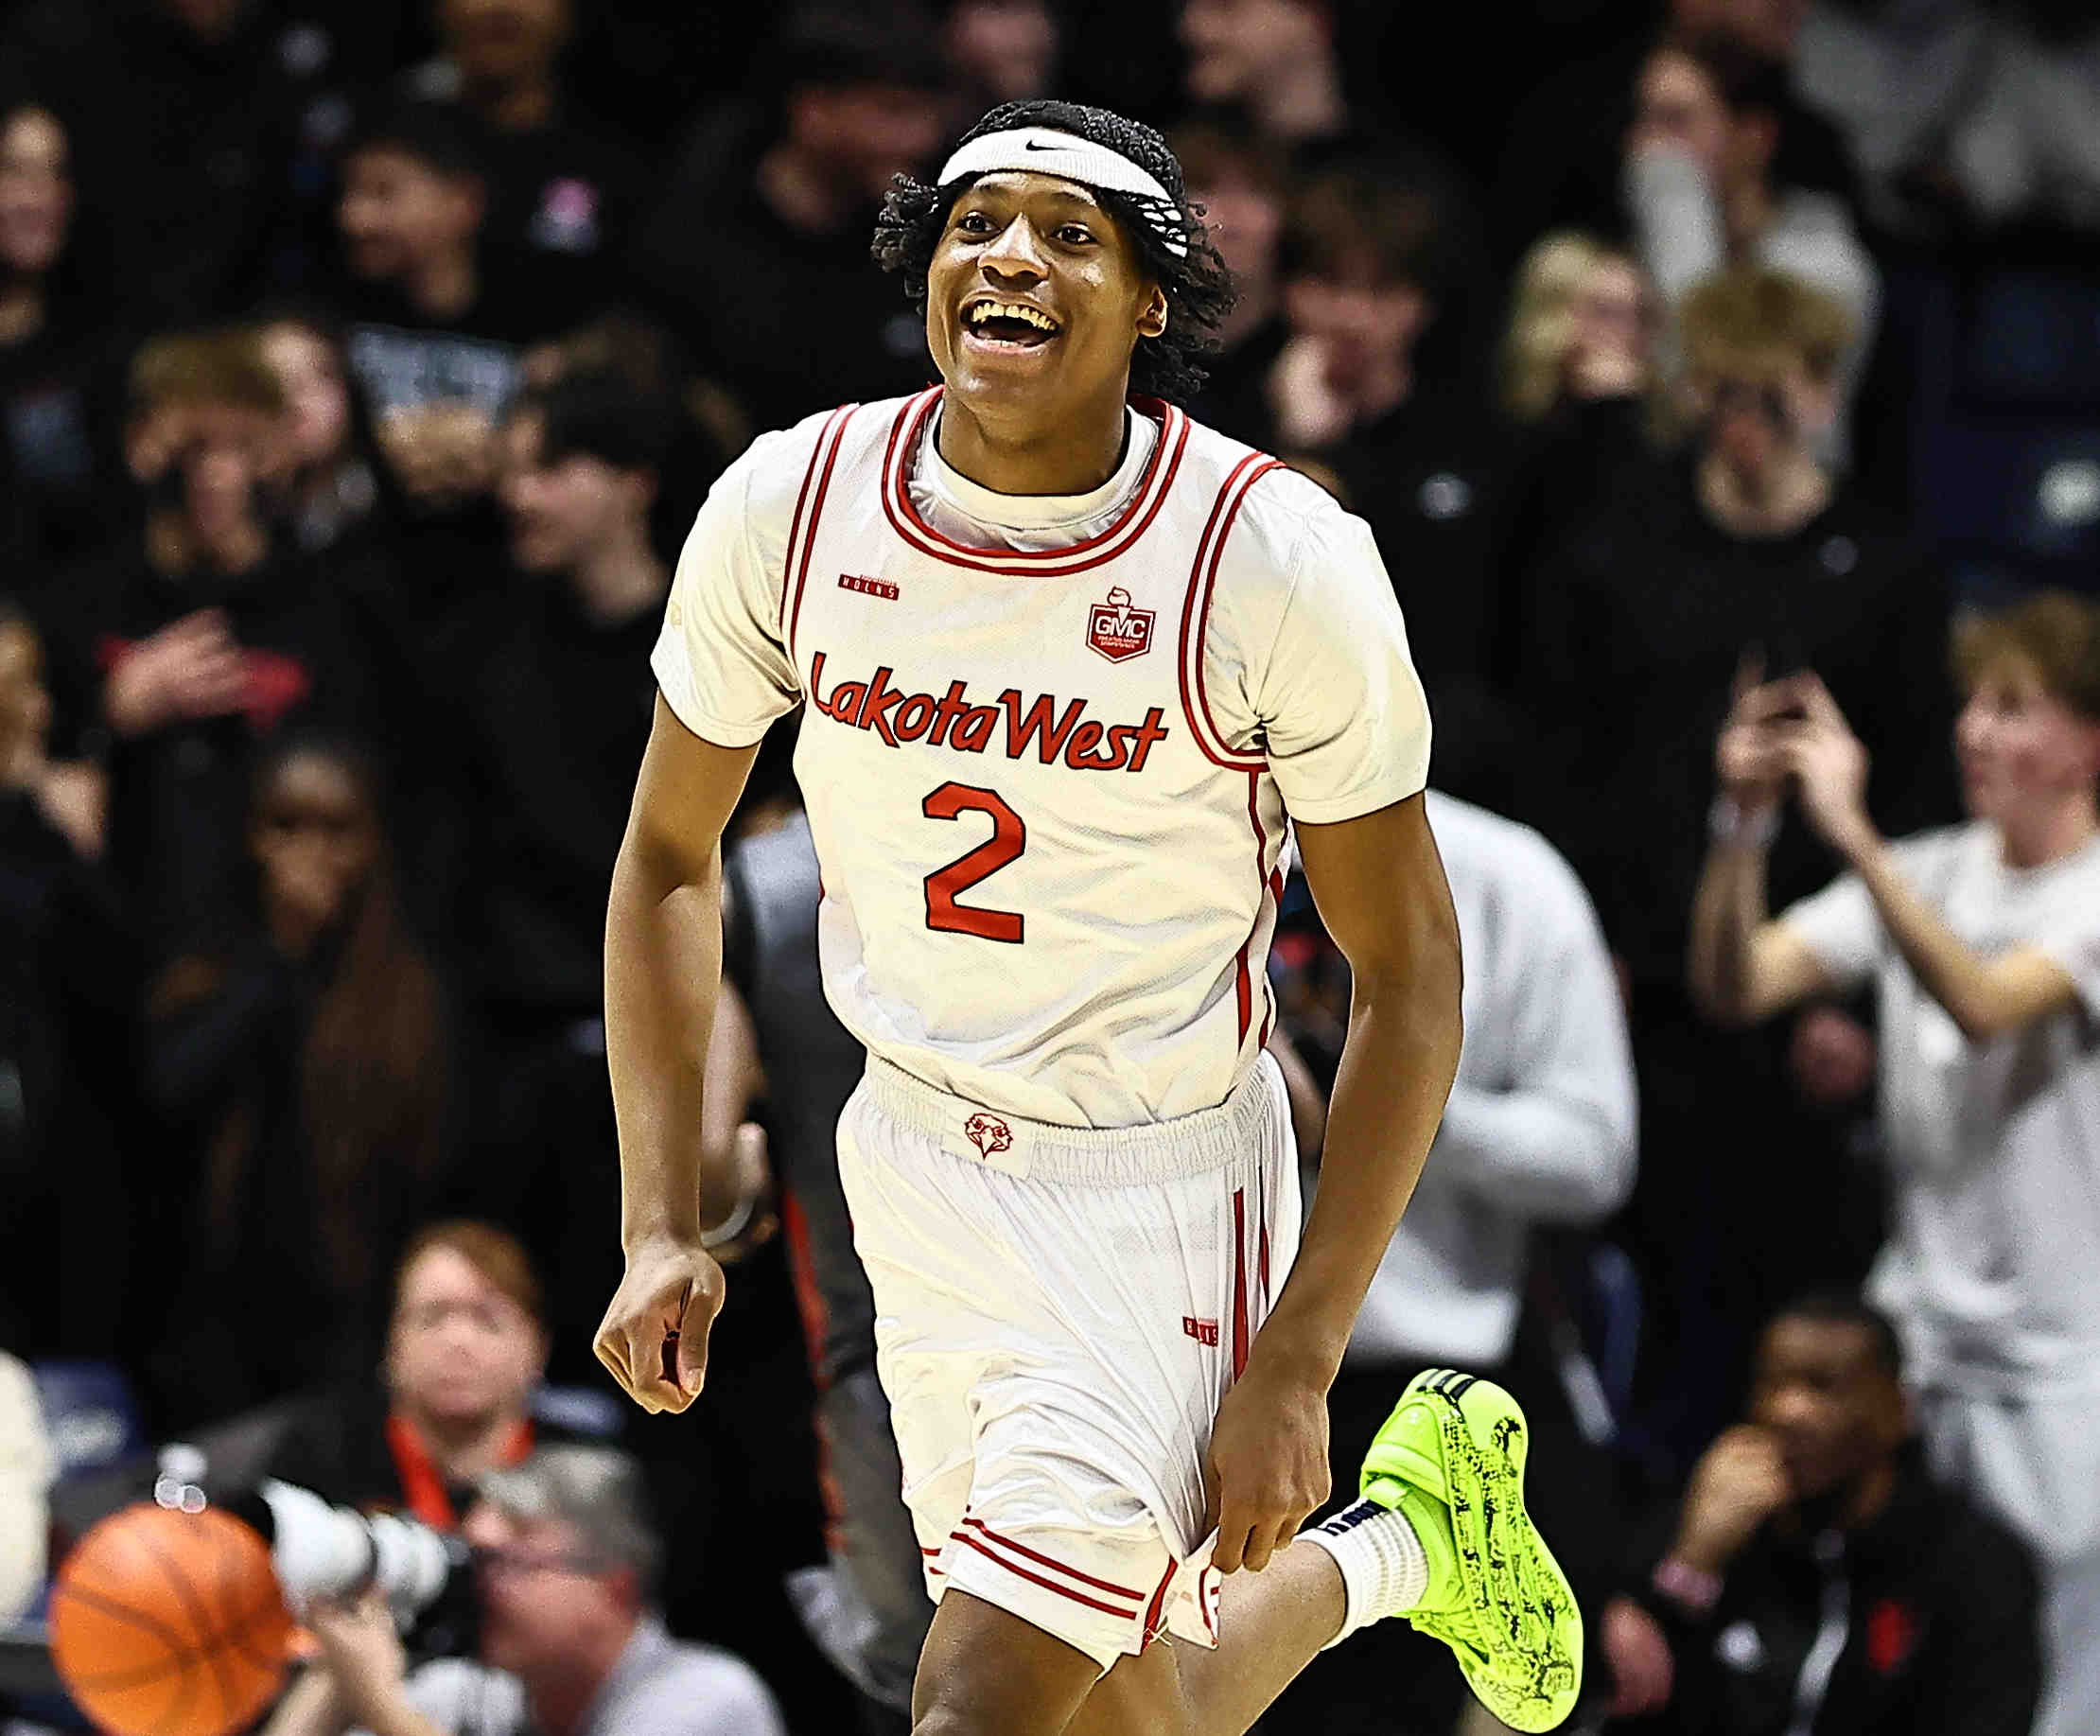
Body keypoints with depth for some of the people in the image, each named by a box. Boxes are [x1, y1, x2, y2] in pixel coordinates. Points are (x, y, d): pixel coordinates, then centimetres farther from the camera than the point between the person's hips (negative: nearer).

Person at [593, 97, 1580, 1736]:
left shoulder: (1279, 560, -19)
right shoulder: (788, 507, -9)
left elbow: (1410, 977, -11)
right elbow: (671, 855, 7)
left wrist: (1297, 1366, -15)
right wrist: (662, 1224, 0)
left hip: (1162, 1187, -4)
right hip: (920, 1155, 4)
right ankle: (1401, 1546, 42)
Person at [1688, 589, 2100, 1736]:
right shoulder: (1924, 876, 9)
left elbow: (1984, 1004, -25)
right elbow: (1734, 988, 1)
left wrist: (1851, 833, -29)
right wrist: (1743, 826, -15)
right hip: (1925, 1351, 5)